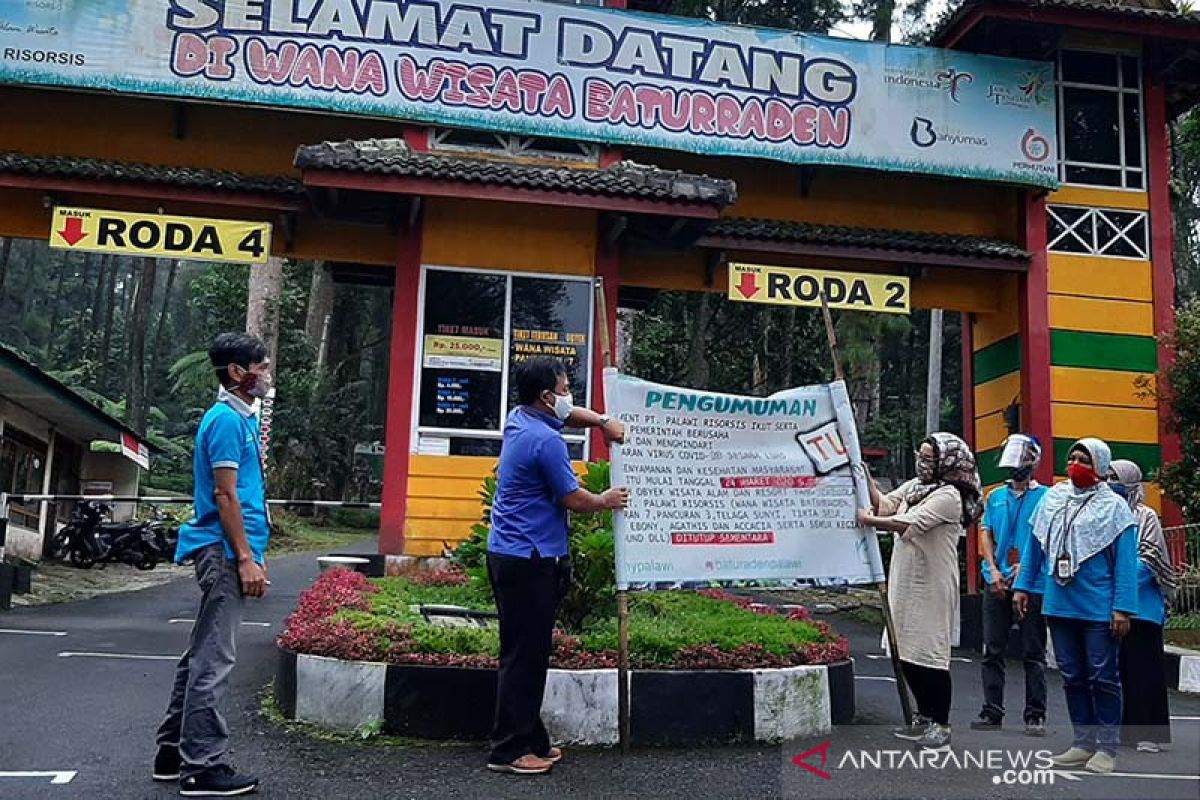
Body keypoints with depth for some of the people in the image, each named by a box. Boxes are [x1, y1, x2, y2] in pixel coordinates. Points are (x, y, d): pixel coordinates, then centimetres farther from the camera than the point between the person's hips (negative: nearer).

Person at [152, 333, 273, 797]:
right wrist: (245, 558, -19)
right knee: (214, 660, -6)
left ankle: (175, 751, 25)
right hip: (225, 551, -10)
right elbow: (225, 495, -18)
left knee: (202, 655, 15)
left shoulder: (242, 418, 17)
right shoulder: (227, 419, -12)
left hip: (224, 553, 10)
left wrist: (250, 554, 20)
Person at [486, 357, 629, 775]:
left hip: (507, 552, 10)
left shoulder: (518, 419, 10)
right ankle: (509, 750, 4)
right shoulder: (547, 440, -19)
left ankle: (531, 740, 23)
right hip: (531, 558, -10)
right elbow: (572, 499, -12)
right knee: (524, 655, -3)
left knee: (527, 653, 15)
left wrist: (603, 421, 12)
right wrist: (606, 501, 5)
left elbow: (568, 413, 28)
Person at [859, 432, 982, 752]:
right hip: (906, 582, 8)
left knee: (931, 654, -3)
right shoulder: (913, 486, 14)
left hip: (933, 586, -8)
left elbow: (909, 524, -21)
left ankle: (941, 726, 7)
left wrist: (868, 520, -16)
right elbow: (883, 504, 6)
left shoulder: (948, 496, -13)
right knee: (907, 653, 13)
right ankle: (924, 718, 27)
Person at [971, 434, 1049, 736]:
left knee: (1033, 654, 1)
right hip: (997, 583, 4)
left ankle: (1035, 716, 8)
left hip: (1032, 583, -4)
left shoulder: (1045, 496, 2)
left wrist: (1023, 568, -15)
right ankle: (991, 712, 12)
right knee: (992, 651, 6)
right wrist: (994, 570, -3)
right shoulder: (995, 496, 14)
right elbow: (985, 535, 11)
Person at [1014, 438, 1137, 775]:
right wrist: (1023, 586, 10)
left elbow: (1125, 561, -8)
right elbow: (1034, 545, 14)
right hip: (1059, 605, 5)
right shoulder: (1052, 498, 9)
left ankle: (1107, 746, 12)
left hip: (1098, 608, -5)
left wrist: (1122, 608, -14)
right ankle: (1084, 741, 22)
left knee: (1102, 677, 2)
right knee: (1072, 677, 12)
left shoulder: (1113, 506, -5)